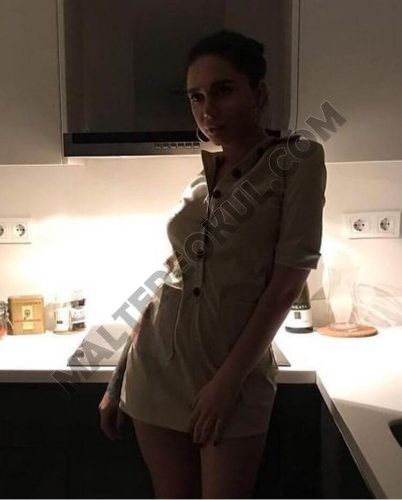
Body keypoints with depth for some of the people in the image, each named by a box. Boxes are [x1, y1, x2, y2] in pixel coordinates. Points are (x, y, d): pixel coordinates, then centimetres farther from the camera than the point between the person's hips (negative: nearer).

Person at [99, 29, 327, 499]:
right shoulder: (200, 175, 9)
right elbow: (172, 277, 11)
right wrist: (117, 380, 13)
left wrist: (228, 380, -15)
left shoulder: (299, 159, -5)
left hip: (237, 372, -4)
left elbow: (288, 281, -12)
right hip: (159, 365, 5)